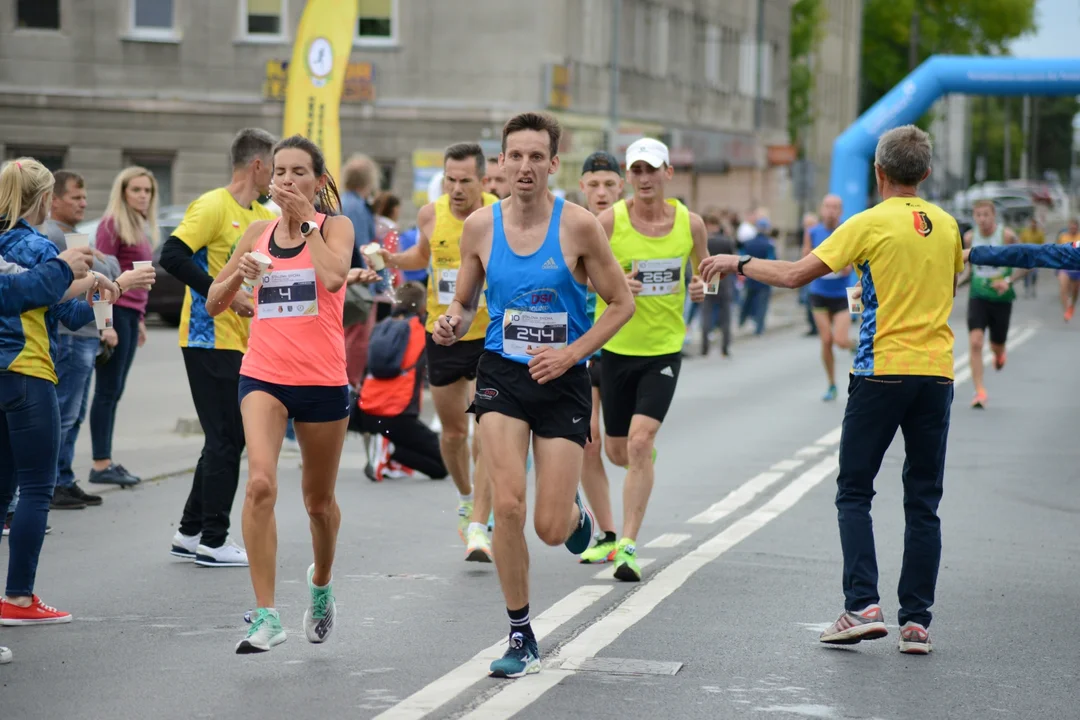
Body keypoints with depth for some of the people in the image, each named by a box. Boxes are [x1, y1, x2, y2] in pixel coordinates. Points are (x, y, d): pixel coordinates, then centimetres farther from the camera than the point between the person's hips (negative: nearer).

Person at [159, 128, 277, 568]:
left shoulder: (263, 217, 14)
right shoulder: (213, 206, -12)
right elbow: (172, 256, -22)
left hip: (241, 342, 9)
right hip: (211, 340, -9)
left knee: (227, 439, 13)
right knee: (226, 440, -5)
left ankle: (191, 533, 22)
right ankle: (212, 540, 3)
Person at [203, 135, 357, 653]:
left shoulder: (335, 226, -1)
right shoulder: (259, 231, 7)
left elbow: (333, 276, -24)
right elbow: (214, 304, 12)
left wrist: (307, 221, -15)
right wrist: (237, 276, -8)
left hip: (323, 380, -1)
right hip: (263, 376, 1)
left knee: (319, 500, 14)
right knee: (260, 483, -21)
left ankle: (321, 583, 44)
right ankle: (266, 615, -20)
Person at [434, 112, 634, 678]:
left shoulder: (578, 226, -9)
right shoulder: (480, 226, -1)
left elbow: (621, 303, -2)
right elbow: (465, 301, 12)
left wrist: (571, 353, -13)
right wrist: (452, 325, -12)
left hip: (562, 380, -1)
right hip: (502, 374, 1)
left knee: (551, 529, -3)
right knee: (508, 506, -14)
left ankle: (576, 513, 38)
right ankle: (521, 637, 3)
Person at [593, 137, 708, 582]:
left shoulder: (690, 223, -3)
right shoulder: (610, 220, -9)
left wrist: (702, 287, -9)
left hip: (665, 348, -1)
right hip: (615, 345, 1)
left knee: (640, 443, -15)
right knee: (617, 452, 10)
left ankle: (628, 546, -9)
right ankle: (646, 458, 50)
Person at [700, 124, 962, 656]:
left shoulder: (871, 223, -8)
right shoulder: (946, 226, 7)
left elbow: (794, 275, -10)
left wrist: (739, 263, 4)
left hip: (882, 371, -4)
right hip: (936, 373, 4)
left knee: (853, 493, 7)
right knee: (923, 503, 7)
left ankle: (863, 605, -6)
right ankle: (917, 621, 4)